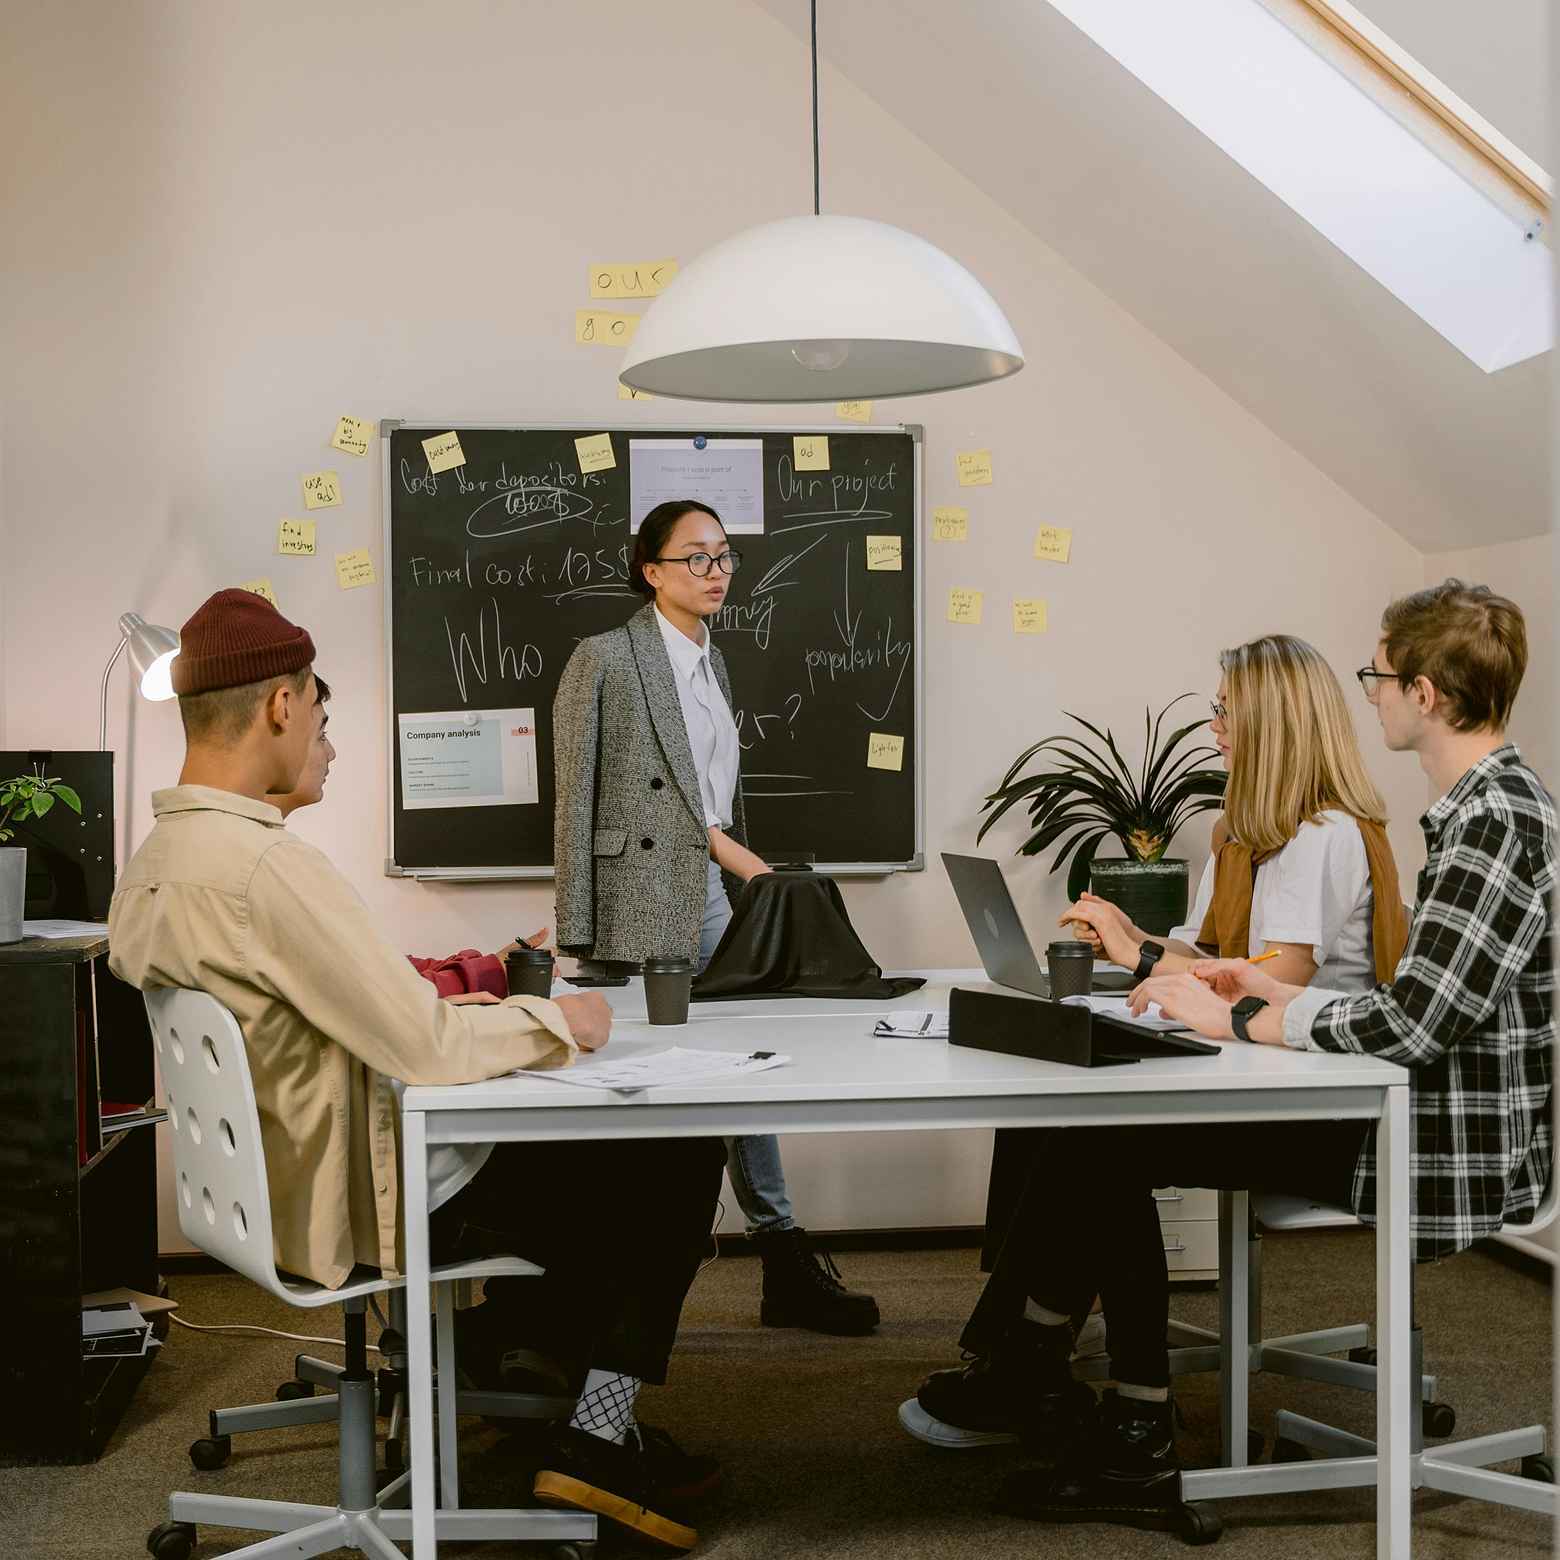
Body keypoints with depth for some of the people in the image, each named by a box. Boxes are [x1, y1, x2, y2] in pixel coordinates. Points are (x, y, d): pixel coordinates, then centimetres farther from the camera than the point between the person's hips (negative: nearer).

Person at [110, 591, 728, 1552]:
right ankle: (598, 1436, 9)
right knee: (681, 1147, 2)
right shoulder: (264, 866, -29)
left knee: (572, 1140, 27)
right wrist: (558, 1022, -10)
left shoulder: (147, 871, 2)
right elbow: (428, 1050, -27)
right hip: (368, 1206, -10)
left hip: (278, 1188, 10)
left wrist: (436, 1006, 13)